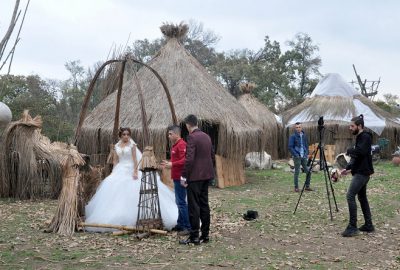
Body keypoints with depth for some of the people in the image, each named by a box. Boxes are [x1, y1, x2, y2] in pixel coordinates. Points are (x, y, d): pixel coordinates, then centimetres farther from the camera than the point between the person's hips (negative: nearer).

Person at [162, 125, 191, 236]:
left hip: (180, 178, -11)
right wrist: (169, 163, 14)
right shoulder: (175, 145, 17)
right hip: (177, 177, 11)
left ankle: (188, 227, -5)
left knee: (181, 202, -9)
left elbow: (184, 160, -25)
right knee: (179, 202, 15)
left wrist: (172, 164, -23)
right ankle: (180, 225, 24)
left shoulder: (181, 145, -15)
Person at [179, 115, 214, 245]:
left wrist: (184, 176, -15)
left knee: (194, 207, -4)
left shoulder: (192, 137, -14)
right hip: (206, 175, 8)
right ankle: (205, 235, 18)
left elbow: (189, 159, -20)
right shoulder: (206, 136, 12)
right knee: (204, 204, 12)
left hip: (195, 177, -8)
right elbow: (212, 156, 17)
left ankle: (194, 237, -1)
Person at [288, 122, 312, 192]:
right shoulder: (293, 136, -5)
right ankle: (296, 187, 8)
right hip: (297, 157, -5)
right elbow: (290, 147, -8)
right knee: (297, 172, -2)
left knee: (308, 171, 2)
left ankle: (307, 186, 15)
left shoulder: (304, 135, 11)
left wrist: (307, 154, 5)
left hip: (304, 157, 5)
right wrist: (296, 155, -14)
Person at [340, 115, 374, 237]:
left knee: (350, 196, -15)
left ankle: (352, 227, -14)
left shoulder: (365, 137, -12)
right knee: (362, 197, 14)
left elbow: (360, 151, -28)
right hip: (360, 172, 11)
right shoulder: (359, 137, 18)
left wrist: (349, 150, -9)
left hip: (362, 172, -11)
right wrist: (348, 168, 11)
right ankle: (368, 225, 20)